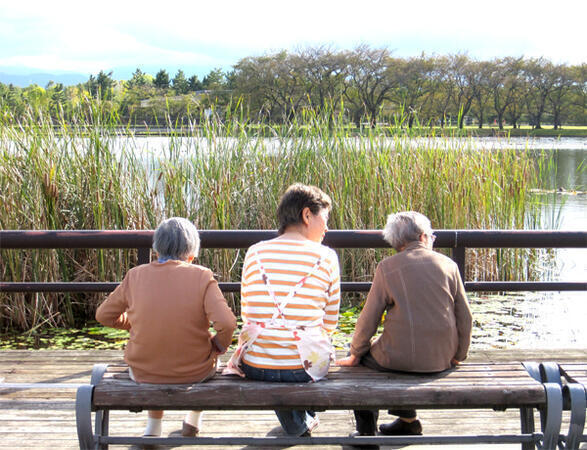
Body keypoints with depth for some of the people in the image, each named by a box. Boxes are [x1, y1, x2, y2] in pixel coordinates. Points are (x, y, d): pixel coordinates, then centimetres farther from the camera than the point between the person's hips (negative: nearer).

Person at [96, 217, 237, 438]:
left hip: (143, 372, 2)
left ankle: (153, 426, 44)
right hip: (195, 373, -2)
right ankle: (194, 419, 47)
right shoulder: (202, 276, -14)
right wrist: (217, 346, -3)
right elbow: (226, 324, -23)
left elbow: (104, 315, 4)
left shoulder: (135, 275, -7)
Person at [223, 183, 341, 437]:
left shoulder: (254, 253, 2)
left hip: (254, 367, 2)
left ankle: (296, 424, 47)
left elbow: (247, 314, 11)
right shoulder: (326, 257, -4)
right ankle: (304, 419, 49)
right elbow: (330, 323, 5)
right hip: (304, 368, -1)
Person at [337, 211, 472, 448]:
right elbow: (465, 316, 6)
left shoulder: (387, 267, -4)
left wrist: (355, 354, 10)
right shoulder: (448, 264, 4)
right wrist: (458, 355, 18)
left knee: (362, 358, 24)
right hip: (441, 360, 5)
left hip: (401, 357, -5)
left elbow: (369, 318, -3)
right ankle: (408, 420, 38)